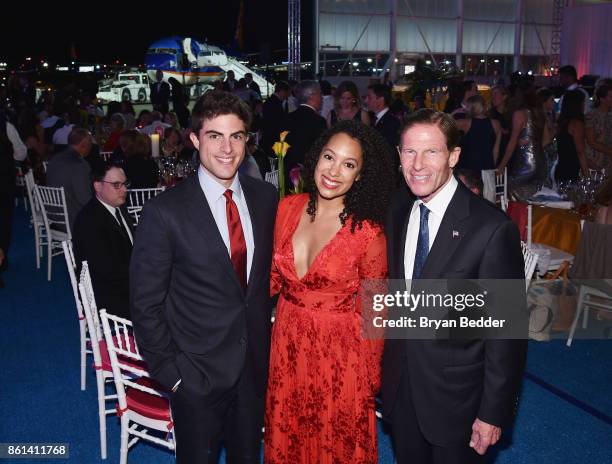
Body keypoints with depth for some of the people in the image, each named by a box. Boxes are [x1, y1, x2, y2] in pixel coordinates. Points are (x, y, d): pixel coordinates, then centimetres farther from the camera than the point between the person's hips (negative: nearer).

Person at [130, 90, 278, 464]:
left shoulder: (266, 197, -3)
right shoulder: (164, 212, -16)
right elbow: (146, 304, -10)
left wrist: (267, 327, 5)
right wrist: (168, 370, -9)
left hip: (256, 363, 4)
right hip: (196, 370, -3)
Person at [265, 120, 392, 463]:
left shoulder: (368, 232, -18)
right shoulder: (288, 208, -6)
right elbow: (273, 276, 6)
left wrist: (371, 378, -1)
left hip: (341, 354, -4)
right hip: (288, 345, 4)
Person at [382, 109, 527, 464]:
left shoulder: (492, 228, -21)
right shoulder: (396, 210, -2)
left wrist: (494, 412, -13)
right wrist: (386, 365, 6)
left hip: (456, 395, -5)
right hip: (399, 384, 5)